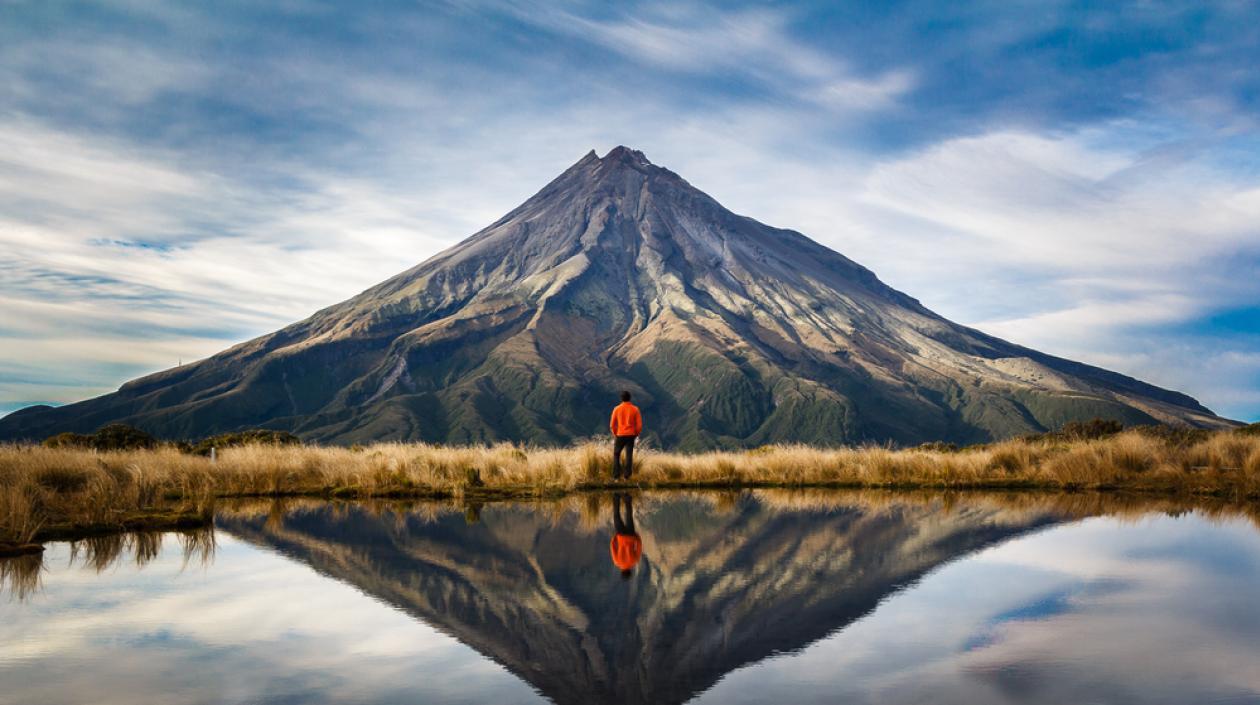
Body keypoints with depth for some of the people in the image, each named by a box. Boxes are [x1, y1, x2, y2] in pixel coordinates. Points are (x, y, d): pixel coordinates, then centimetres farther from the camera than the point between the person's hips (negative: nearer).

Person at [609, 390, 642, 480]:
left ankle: (616, 475, 3)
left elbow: (612, 424, -1)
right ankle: (627, 475, 2)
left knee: (616, 455, 12)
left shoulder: (617, 409, -3)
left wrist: (614, 434, 15)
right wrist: (636, 434, 12)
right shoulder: (635, 409, -2)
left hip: (620, 435, 0)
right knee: (629, 455, 7)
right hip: (631, 435, 0)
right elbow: (639, 424, -4)